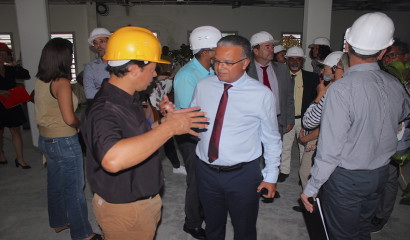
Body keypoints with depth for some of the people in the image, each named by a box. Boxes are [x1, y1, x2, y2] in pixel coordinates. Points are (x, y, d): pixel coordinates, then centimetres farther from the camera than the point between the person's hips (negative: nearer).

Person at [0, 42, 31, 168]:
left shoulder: (10, 70, 5)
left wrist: (17, 66, -15)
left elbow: (26, 76, 0)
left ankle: (20, 159, 10)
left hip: (13, 106, 3)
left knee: (16, 131, 4)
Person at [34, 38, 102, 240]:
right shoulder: (61, 82, -21)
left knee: (55, 184, 22)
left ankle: (58, 222, 40)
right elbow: (69, 119, -25)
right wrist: (81, 123, -5)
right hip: (64, 142, -8)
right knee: (74, 189, 4)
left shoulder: (39, 81, 3)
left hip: (45, 139, 8)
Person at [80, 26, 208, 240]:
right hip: (124, 211, -9)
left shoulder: (128, 99, 4)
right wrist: (169, 127, -41)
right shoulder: (103, 111, -30)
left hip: (143, 198, 9)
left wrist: (164, 121, -1)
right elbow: (113, 160, -48)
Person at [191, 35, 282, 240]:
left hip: (243, 175, -2)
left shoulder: (262, 95, -10)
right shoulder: (202, 86, -2)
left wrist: (271, 176, 0)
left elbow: (271, 139, -3)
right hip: (206, 171, 3)